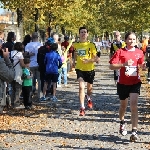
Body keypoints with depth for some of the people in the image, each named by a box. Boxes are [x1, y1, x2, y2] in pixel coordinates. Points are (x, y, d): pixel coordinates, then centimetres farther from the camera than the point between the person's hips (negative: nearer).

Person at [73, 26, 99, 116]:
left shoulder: (91, 45, -8)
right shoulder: (75, 45, 0)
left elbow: (96, 58, -8)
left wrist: (89, 60, -24)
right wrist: (74, 61, 8)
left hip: (90, 69, 0)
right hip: (80, 69, 0)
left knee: (89, 87, 17)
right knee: (81, 87, -15)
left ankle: (89, 99, 52)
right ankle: (82, 108, -14)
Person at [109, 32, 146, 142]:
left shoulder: (139, 52, 3)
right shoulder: (120, 52, -6)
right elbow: (111, 66, -12)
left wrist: (144, 65, -7)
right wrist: (124, 64, -25)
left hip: (135, 82, 0)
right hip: (123, 83, 0)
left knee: (134, 105, -14)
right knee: (123, 105, 17)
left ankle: (134, 131, -13)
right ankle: (122, 122, 46)